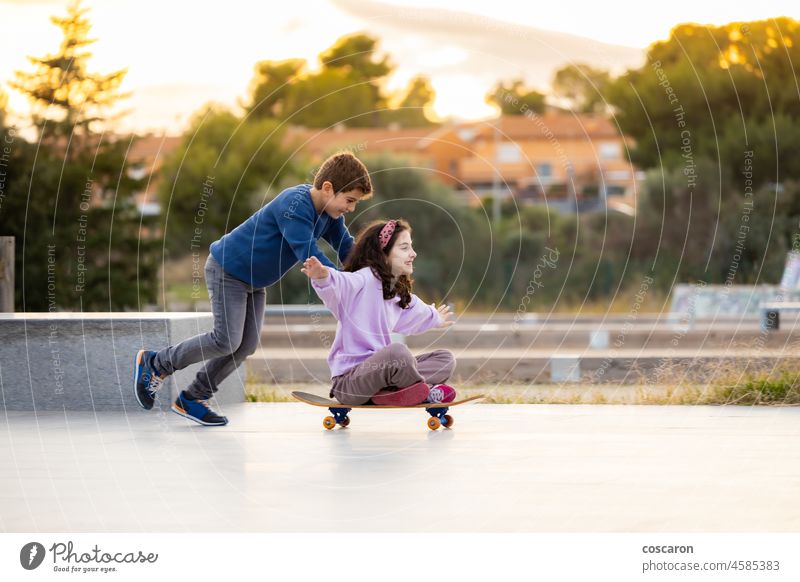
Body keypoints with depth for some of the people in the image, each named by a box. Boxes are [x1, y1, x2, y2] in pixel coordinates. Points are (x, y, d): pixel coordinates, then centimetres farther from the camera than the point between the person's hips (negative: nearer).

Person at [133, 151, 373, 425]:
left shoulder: (328, 213, -3)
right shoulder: (295, 205, -31)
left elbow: (346, 249, 2)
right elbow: (309, 253, -39)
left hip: (255, 281, 9)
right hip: (228, 269, -9)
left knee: (246, 345, 4)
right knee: (226, 341, -12)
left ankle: (191, 399, 15)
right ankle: (154, 363, 7)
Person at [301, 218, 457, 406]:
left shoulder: (399, 293, 18)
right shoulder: (366, 279, -11)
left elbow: (409, 319, 42)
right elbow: (340, 284, -34)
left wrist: (434, 318, 62)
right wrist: (323, 277, -57)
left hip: (378, 368, 10)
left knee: (445, 359, 6)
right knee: (397, 351, -37)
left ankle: (385, 393, -17)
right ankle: (425, 392, -10)